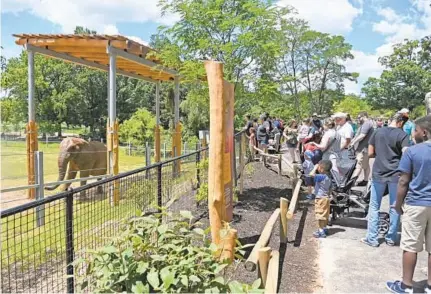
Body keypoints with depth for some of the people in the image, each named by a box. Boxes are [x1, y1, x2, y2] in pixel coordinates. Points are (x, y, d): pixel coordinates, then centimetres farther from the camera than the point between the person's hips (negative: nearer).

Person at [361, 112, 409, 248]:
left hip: (378, 173, 2)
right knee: (395, 207, 12)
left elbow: (370, 153, 3)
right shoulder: (402, 134, -7)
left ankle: (372, 238, 12)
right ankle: (391, 238, 20)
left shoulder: (377, 132, 2)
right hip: (396, 174, -2)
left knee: (374, 206, 9)